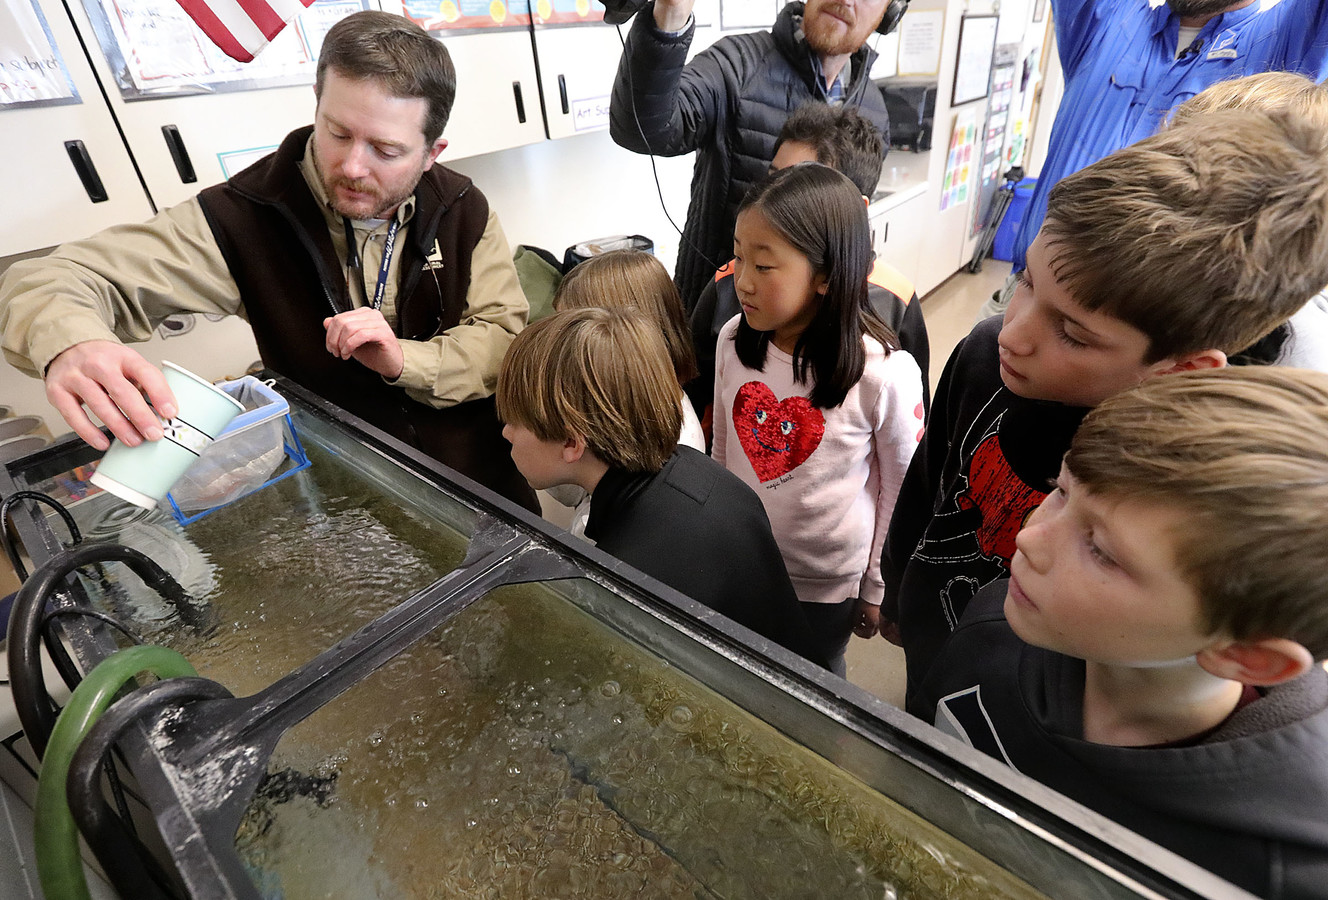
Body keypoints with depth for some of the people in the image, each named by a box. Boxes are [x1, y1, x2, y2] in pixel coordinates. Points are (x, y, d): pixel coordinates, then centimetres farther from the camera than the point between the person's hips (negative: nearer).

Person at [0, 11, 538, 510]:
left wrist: (405, 360, -21)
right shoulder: (246, 218, -10)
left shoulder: (464, 212, -3)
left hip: (479, 477, 1)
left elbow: (509, 338, -4)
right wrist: (71, 344, -35)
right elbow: (46, 281, -10)